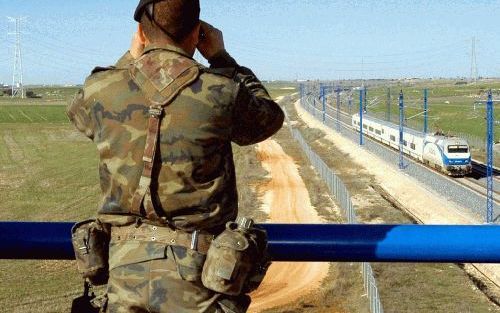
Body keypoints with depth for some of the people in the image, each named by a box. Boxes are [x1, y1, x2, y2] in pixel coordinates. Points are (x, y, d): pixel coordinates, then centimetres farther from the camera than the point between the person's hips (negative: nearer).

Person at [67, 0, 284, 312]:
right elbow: (270, 117, 11)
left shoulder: (101, 89, -3)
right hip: (193, 272, -3)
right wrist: (221, 58, 16)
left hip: (124, 263, 3)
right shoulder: (221, 92, -11)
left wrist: (130, 59, 24)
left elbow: (79, 111, 23)